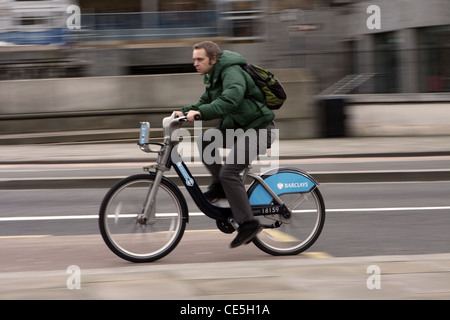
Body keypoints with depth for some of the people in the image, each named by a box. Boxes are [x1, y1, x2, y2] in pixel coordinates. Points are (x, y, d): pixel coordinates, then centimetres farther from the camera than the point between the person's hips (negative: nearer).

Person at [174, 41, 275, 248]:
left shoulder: (232, 73, -20)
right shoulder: (213, 77, 12)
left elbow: (230, 100, -36)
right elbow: (206, 101, 17)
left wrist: (200, 113, -43)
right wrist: (185, 112, -1)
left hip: (257, 130, -10)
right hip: (238, 128, 10)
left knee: (229, 171, -19)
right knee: (204, 140, -5)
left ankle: (247, 223, -14)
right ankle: (220, 185, 5)